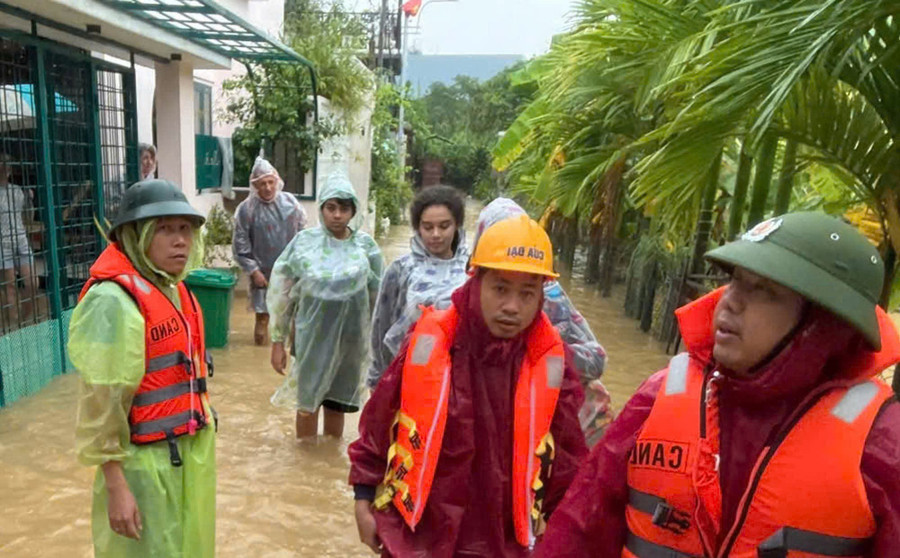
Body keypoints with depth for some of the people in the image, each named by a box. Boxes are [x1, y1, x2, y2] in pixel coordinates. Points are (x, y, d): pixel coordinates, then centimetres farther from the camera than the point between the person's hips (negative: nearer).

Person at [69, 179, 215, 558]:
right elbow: (102, 402, -21)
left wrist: (200, 423, 17)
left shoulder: (173, 288, 4)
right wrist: (116, 487, -19)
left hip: (193, 451, 8)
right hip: (147, 463, -8)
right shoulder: (114, 300, -21)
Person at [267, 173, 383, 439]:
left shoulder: (365, 245, -4)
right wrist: (277, 340, -2)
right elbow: (281, 293, -3)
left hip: (350, 336, 1)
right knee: (307, 402, 10)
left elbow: (380, 295, 5)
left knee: (337, 404, 15)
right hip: (312, 334, -1)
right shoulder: (303, 241, -8)